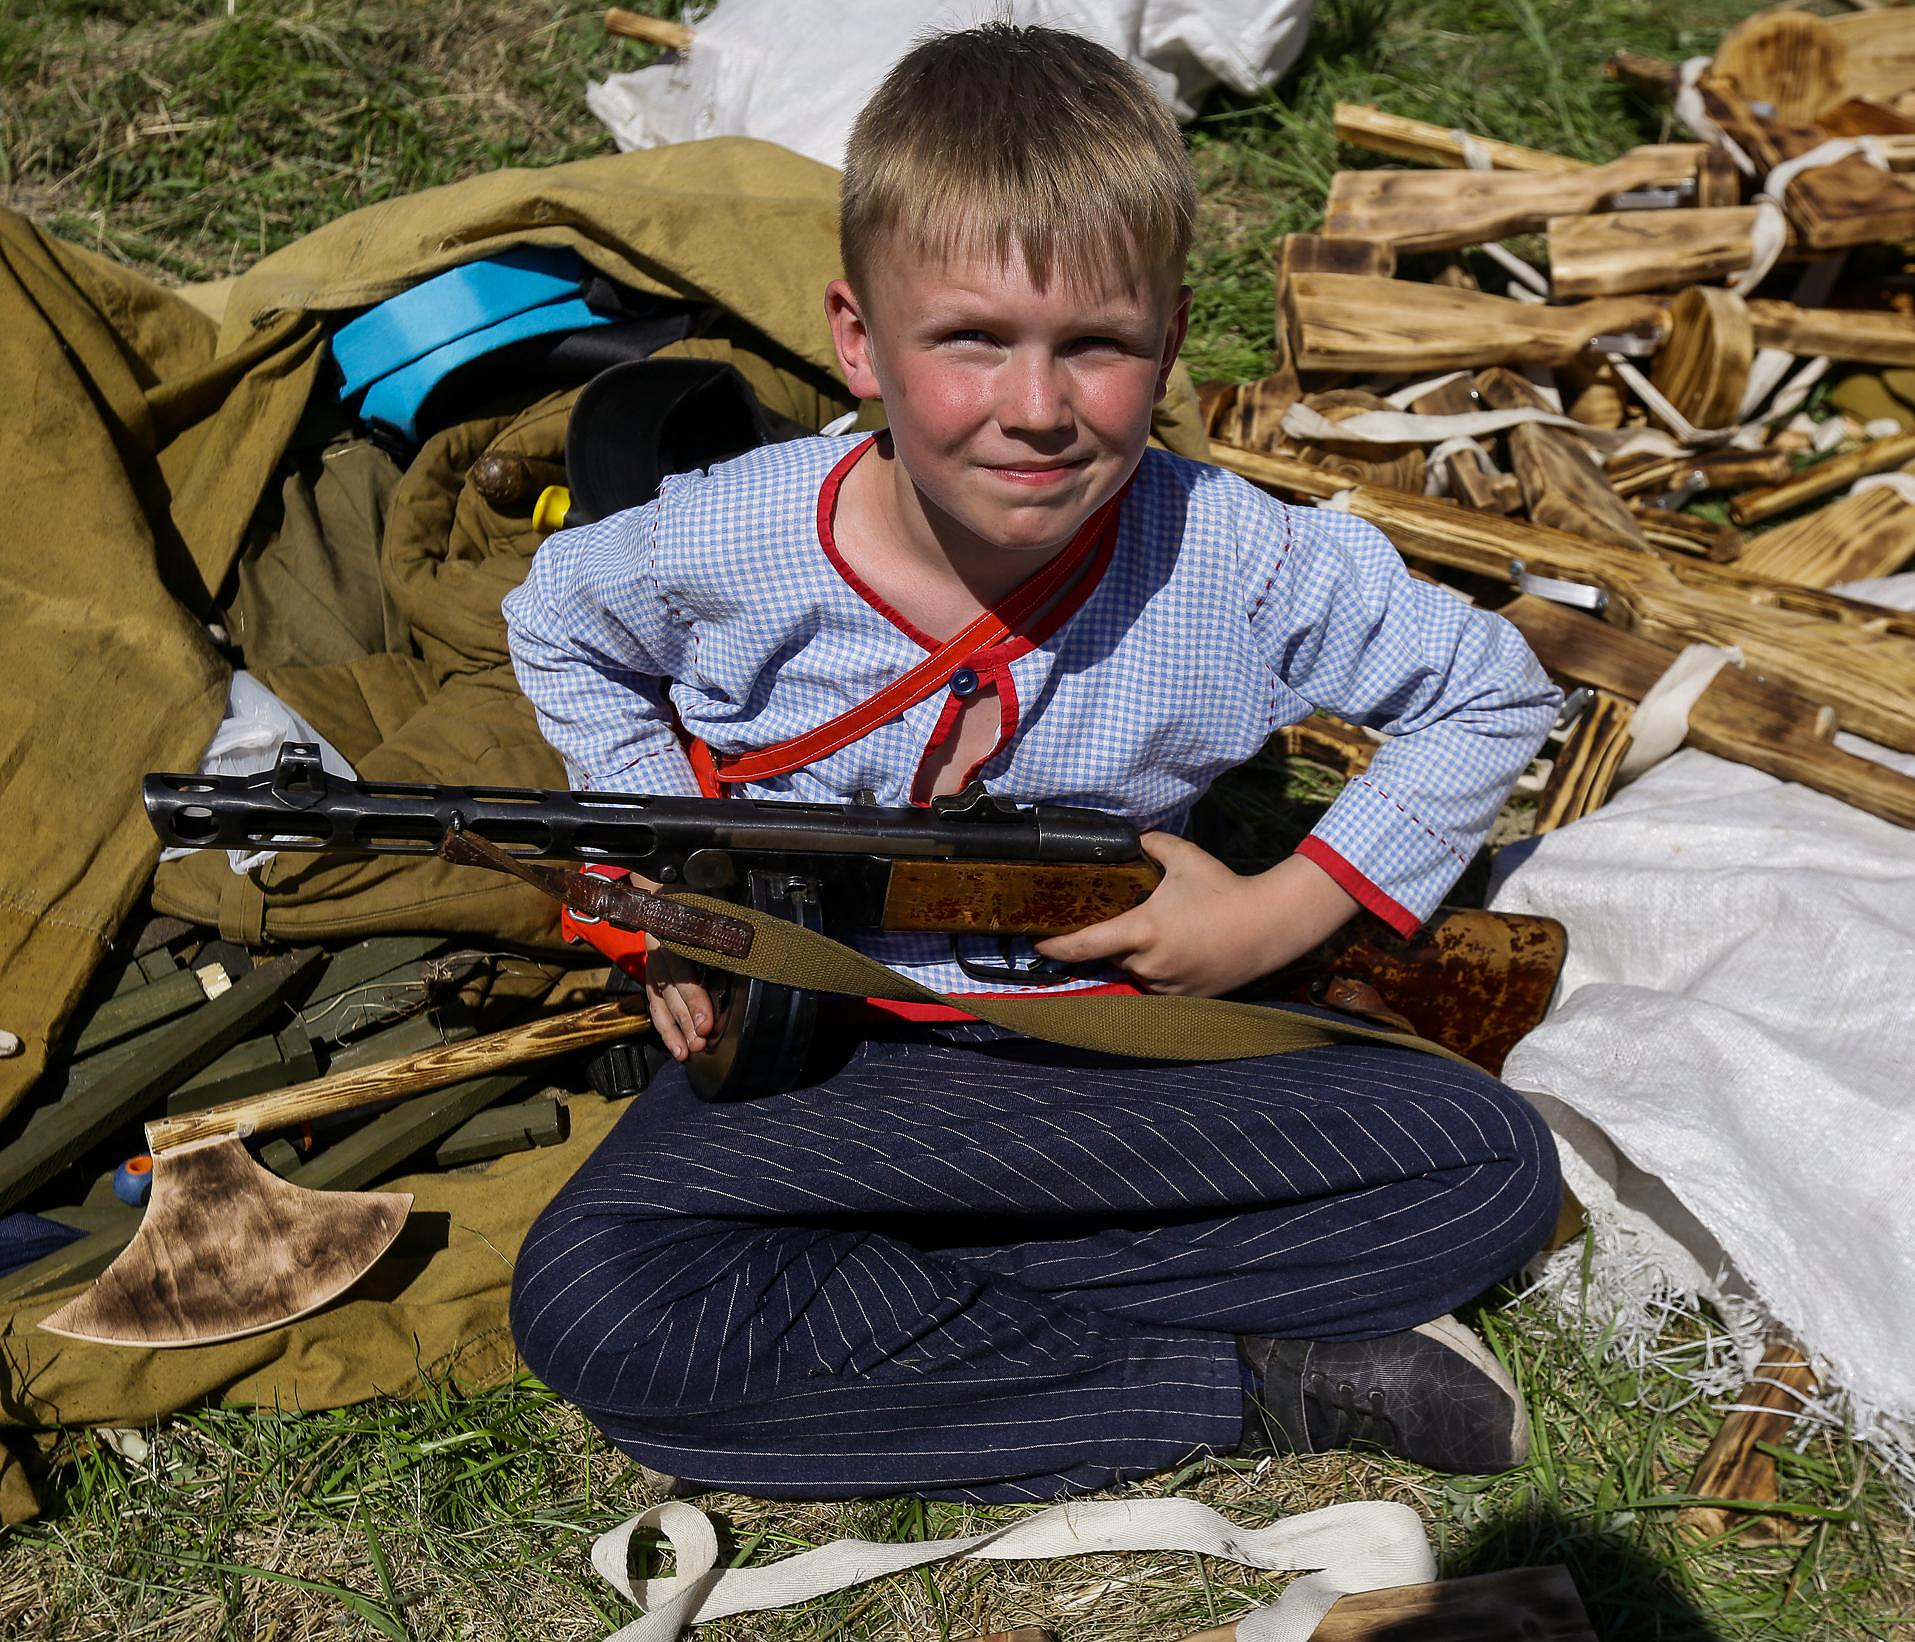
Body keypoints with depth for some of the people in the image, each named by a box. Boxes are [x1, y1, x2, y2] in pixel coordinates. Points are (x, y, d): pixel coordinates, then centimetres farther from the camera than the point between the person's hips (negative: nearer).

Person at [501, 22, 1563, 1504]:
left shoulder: (1239, 566, -17)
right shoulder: (732, 544, -15)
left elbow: (1496, 694, -1)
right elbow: (558, 623, 8)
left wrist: (1283, 915, -10)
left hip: (1121, 1044, 1)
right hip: (808, 1047, 0)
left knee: (1495, 1166, -15)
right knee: (593, 1307, -28)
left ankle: (855, 1295, -19)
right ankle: (1254, 1384, -21)